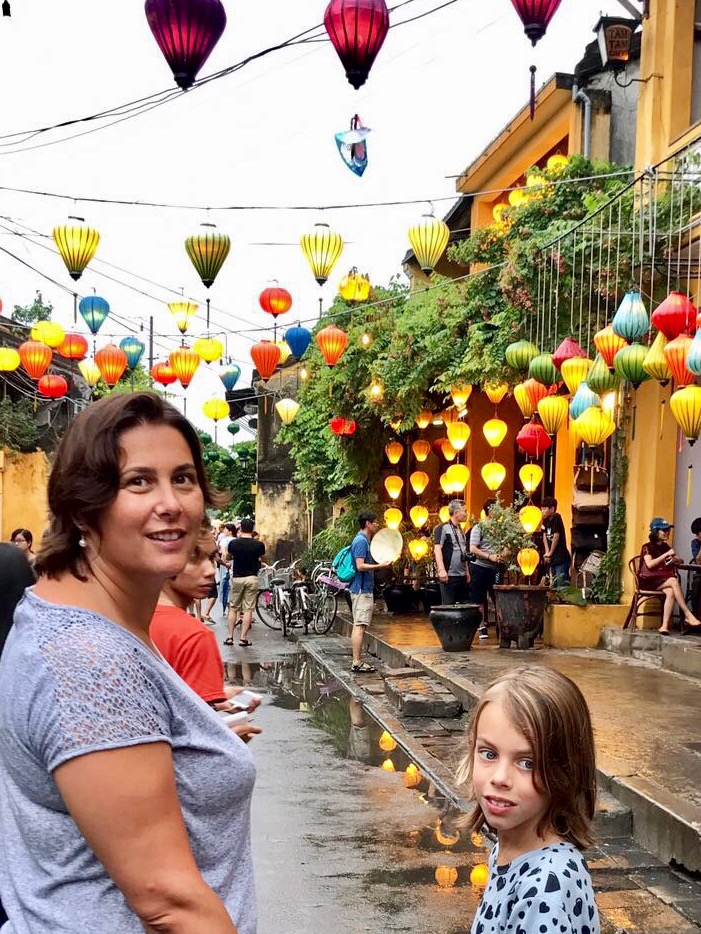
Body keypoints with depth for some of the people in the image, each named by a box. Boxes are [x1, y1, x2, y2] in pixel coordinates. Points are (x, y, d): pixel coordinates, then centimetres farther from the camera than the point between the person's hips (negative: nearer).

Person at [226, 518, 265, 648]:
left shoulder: (233, 543, -7)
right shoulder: (258, 545, -6)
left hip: (237, 578, 0)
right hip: (252, 578, 0)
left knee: (233, 608, 11)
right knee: (248, 609, 3)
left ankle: (230, 637, 10)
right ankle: (243, 638, 1)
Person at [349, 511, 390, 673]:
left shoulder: (363, 540, 16)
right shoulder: (361, 541, -15)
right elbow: (360, 566, -23)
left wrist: (379, 562, 19)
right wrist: (380, 565, -22)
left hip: (362, 588, 11)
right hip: (362, 589, -11)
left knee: (358, 626, 11)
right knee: (360, 626, -10)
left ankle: (357, 660, 15)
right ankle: (357, 663, -10)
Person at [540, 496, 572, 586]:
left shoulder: (556, 518, -12)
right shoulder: (546, 521, 10)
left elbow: (556, 537, -14)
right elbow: (545, 536, 9)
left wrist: (550, 553, -6)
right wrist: (547, 553, -3)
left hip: (561, 559, -9)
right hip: (552, 559, 9)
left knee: (561, 585, -13)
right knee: (554, 584, 14)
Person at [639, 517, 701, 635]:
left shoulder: (665, 546, 19)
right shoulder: (647, 547, 2)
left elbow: (681, 561, 19)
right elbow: (649, 564, -14)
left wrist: (675, 559, -5)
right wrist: (666, 555, -16)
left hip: (662, 580, 5)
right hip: (649, 581, -5)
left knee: (670, 592, -31)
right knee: (674, 580, -31)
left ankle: (665, 626, -39)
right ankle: (688, 615, -30)